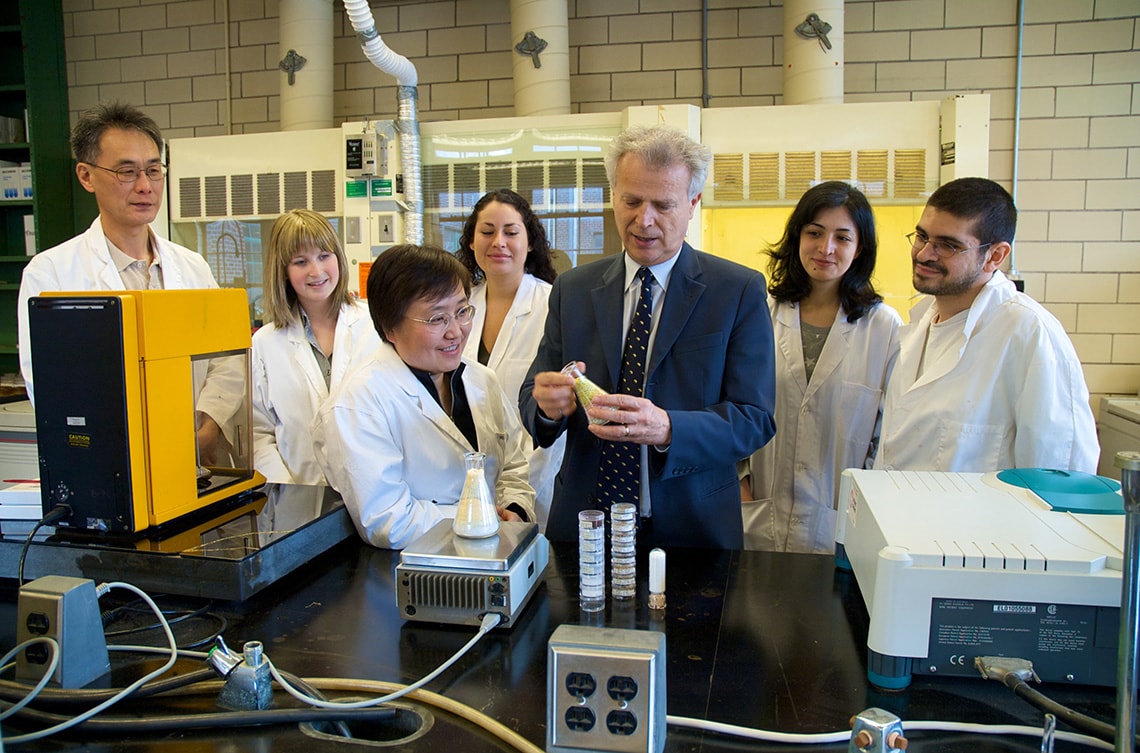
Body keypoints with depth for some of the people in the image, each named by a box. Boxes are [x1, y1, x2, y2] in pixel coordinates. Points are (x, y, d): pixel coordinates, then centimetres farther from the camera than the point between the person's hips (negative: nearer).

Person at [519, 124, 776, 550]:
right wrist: (547, 405, -21)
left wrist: (666, 428, -28)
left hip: (693, 529, -2)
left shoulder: (740, 291, -5)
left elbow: (754, 419, -11)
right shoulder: (571, 290, 4)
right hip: (583, 526, 2)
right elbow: (531, 398, 4)